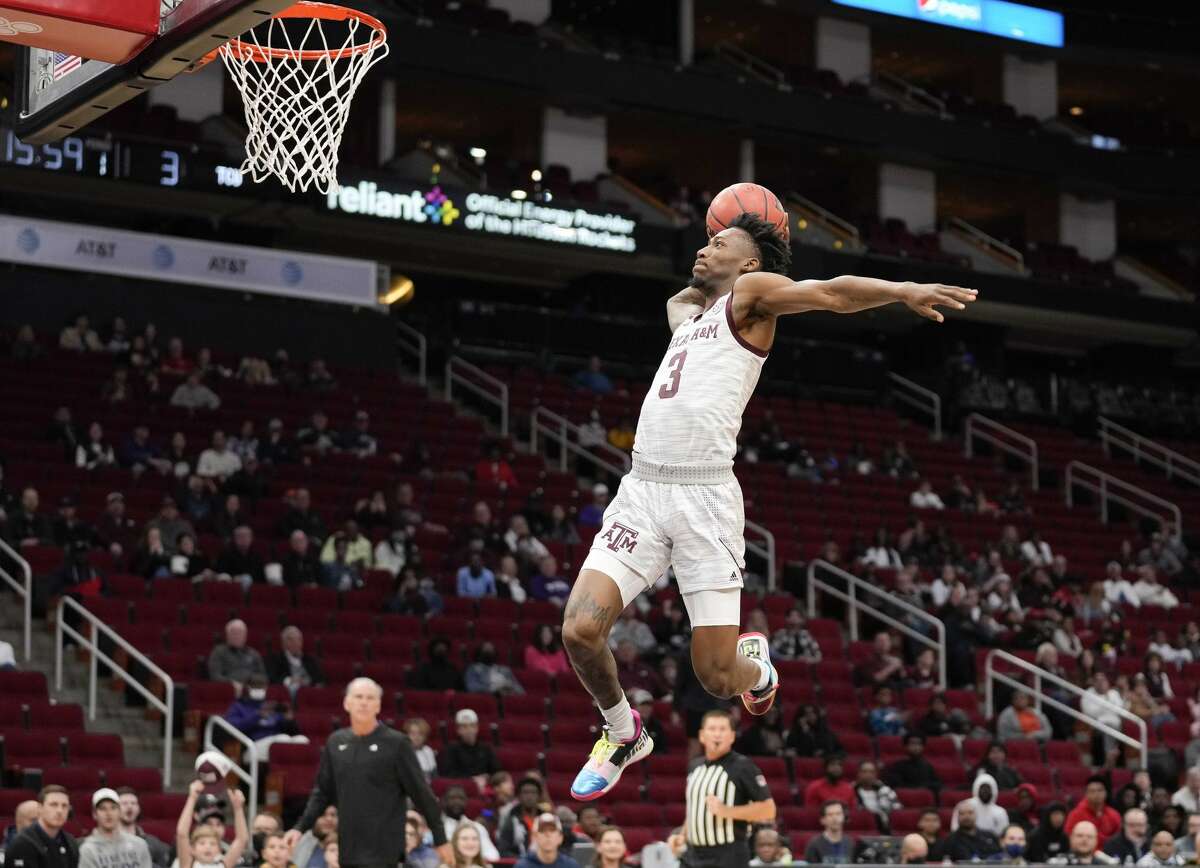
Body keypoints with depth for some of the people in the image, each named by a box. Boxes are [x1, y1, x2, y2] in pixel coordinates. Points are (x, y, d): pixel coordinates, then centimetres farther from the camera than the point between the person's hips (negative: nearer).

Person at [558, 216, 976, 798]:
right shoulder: (687, 312, 27)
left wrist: (902, 291, -21)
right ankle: (623, 734, 15)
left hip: (705, 495, -6)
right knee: (580, 629, -11)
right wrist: (705, 277, 37)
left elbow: (831, 293, -8)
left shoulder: (751, 293, 8)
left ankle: (754, 665, 30)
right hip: (642, 488, 6)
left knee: (717, 677, -6)